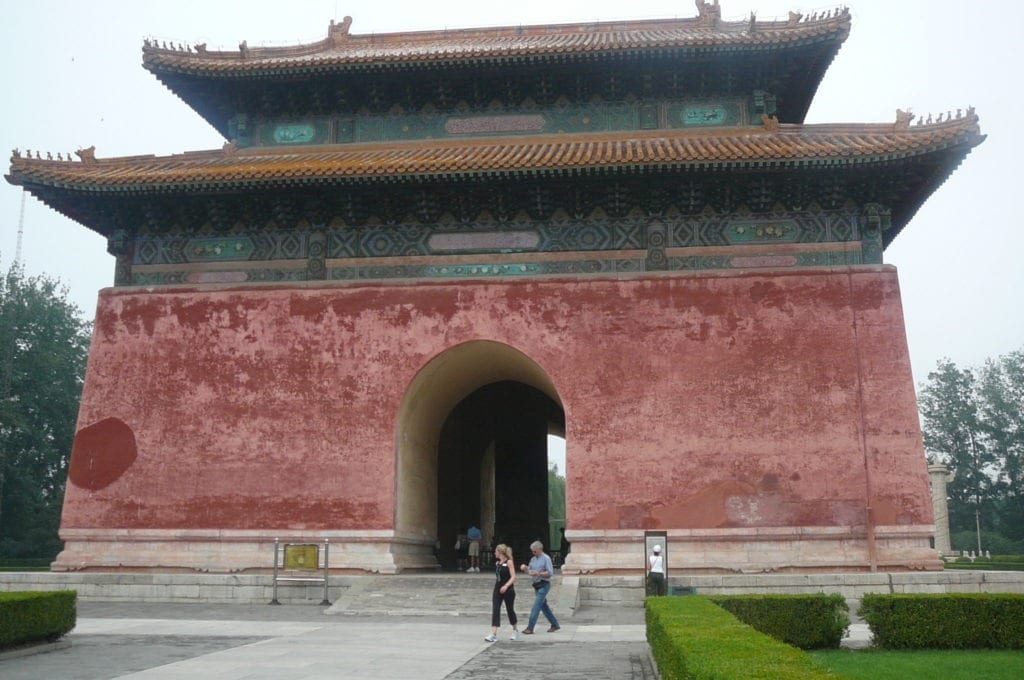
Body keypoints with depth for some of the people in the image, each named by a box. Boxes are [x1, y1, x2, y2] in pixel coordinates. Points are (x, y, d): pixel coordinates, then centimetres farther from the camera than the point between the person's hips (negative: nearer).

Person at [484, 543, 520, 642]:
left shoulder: (509, 562, -10)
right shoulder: (497, 563, 9)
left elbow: (513, 577, -16)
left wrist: (506, 586, -28)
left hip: (508, 590, -5)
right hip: (497, 590, 5)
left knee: (510, 610, 9)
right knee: (495, 611, -7)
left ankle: (515, 631, 31)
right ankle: (494, 634, -12)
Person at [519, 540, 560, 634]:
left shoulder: (546, 558, -9)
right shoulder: (533, 559, 13)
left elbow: (550, 573, -14)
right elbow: (529, 571, 16)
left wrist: (538, 574, -23)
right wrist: (525, 568, -5)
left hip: (544, 585, -8)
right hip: (536, 585, 8)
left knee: (536, 606, -11)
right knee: (543, 606, 12)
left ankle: (530, 628, -12)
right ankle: (555, 624, 24)